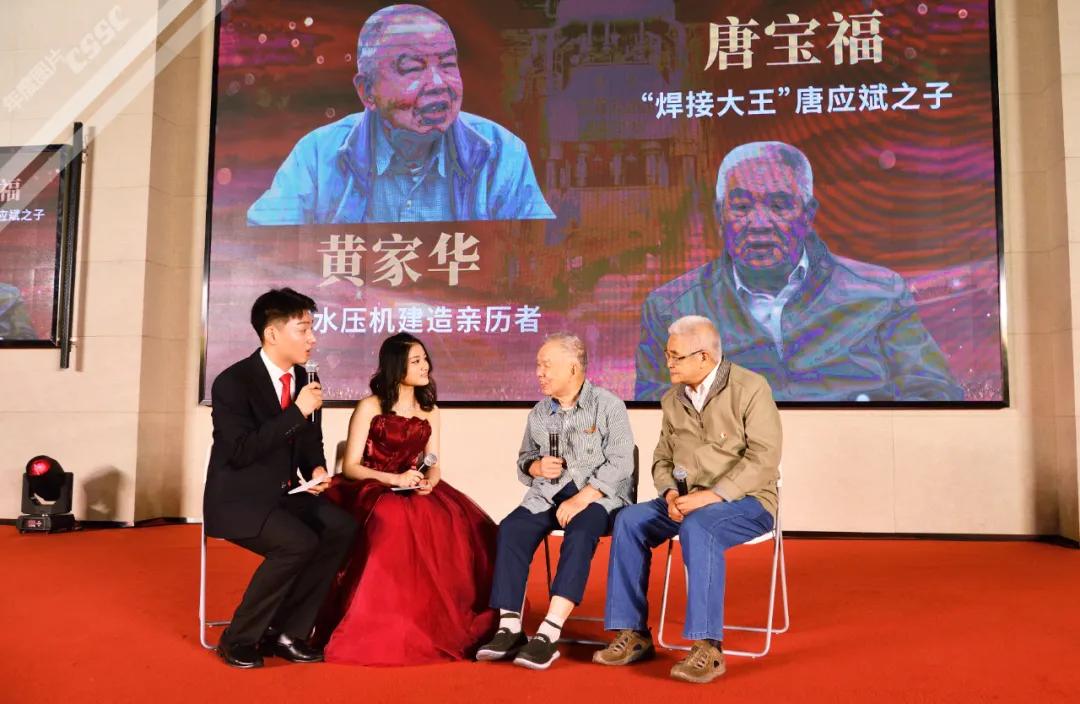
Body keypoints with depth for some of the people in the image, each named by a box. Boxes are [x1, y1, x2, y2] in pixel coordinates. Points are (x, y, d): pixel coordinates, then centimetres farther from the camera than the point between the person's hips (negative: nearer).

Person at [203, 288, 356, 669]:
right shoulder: (232, 382, -15)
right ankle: (239, 637, -8)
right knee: (298, 542, -30)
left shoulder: (303, 378, 6)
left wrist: (316, 469, -3)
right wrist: (297, 411, -26)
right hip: (238, 498, -7)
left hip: (283, 494, 7)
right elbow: (242, 452, -25)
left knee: (341, 527, -18)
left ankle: (287, 631, -6)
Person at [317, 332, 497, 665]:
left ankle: (442, 624, -12)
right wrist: (394, 479, -21)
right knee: (396, 523, -37)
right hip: (371, 492, -4)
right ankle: (385, 628, -23)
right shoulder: (369, 407, -2)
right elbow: (350, 467, -7)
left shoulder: (430, 411, 13)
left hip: (414, 493, 4)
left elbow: (434, 465, 8)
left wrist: (429, 482, -16)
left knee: (463, 524, -24)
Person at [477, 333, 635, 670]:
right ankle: (509, 628, -24)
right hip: (548, 494, 5)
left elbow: (620, 463, -12)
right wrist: (536, 467, -5)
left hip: (599, 494, -4)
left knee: (580, 533, -36)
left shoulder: (608, 405, -3)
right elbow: (522, 461, 20)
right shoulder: (538, 413, 13)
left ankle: (549, 633, -36)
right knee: (510, 530, -23)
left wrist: (581, 499, -22)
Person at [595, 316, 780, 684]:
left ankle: (707, 647, -31)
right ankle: (633, 633, -12)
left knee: (697, 527, -37)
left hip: (746, 501, -6)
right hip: (688, 501, 6)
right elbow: (662, 459, 12)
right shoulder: (672, 399, 9)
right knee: (630, 520, -19)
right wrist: (671, 494, -10)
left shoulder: (750, 388, -10)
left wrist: (709, 495, -25)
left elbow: (763, 458, -18)